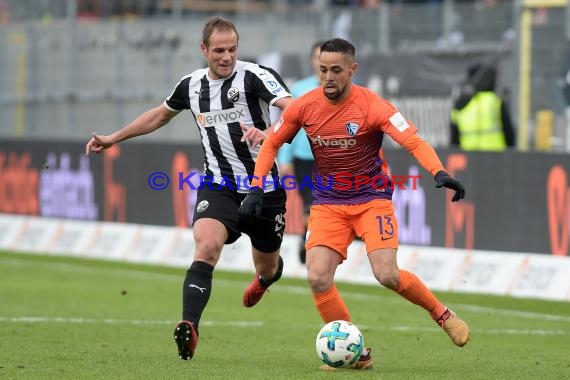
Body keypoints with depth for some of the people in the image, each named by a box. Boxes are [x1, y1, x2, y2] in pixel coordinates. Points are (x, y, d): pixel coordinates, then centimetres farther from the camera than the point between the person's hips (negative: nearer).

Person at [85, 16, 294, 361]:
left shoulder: (254, 76, -13)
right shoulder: (191, 85, 3)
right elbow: (160, 115, 24)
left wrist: (268, 133, -47)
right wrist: (113, 139, 27)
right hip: (219, 186, 2)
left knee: (267, 266, 17)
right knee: (206, 247, -27)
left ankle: (266, 277, 58)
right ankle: (190, 328, -36)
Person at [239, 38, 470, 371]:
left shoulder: (372, 106, -16)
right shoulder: (304, 107, -4)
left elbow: (414, 142, -22)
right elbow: (272, 144, 10)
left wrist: (440, 173, -39)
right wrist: (256, 188, 2)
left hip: (372, 198, -3)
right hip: (328, 203, 3)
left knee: (387, 274, -19)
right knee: (318, 277, -15)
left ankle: (443, 315, 9)